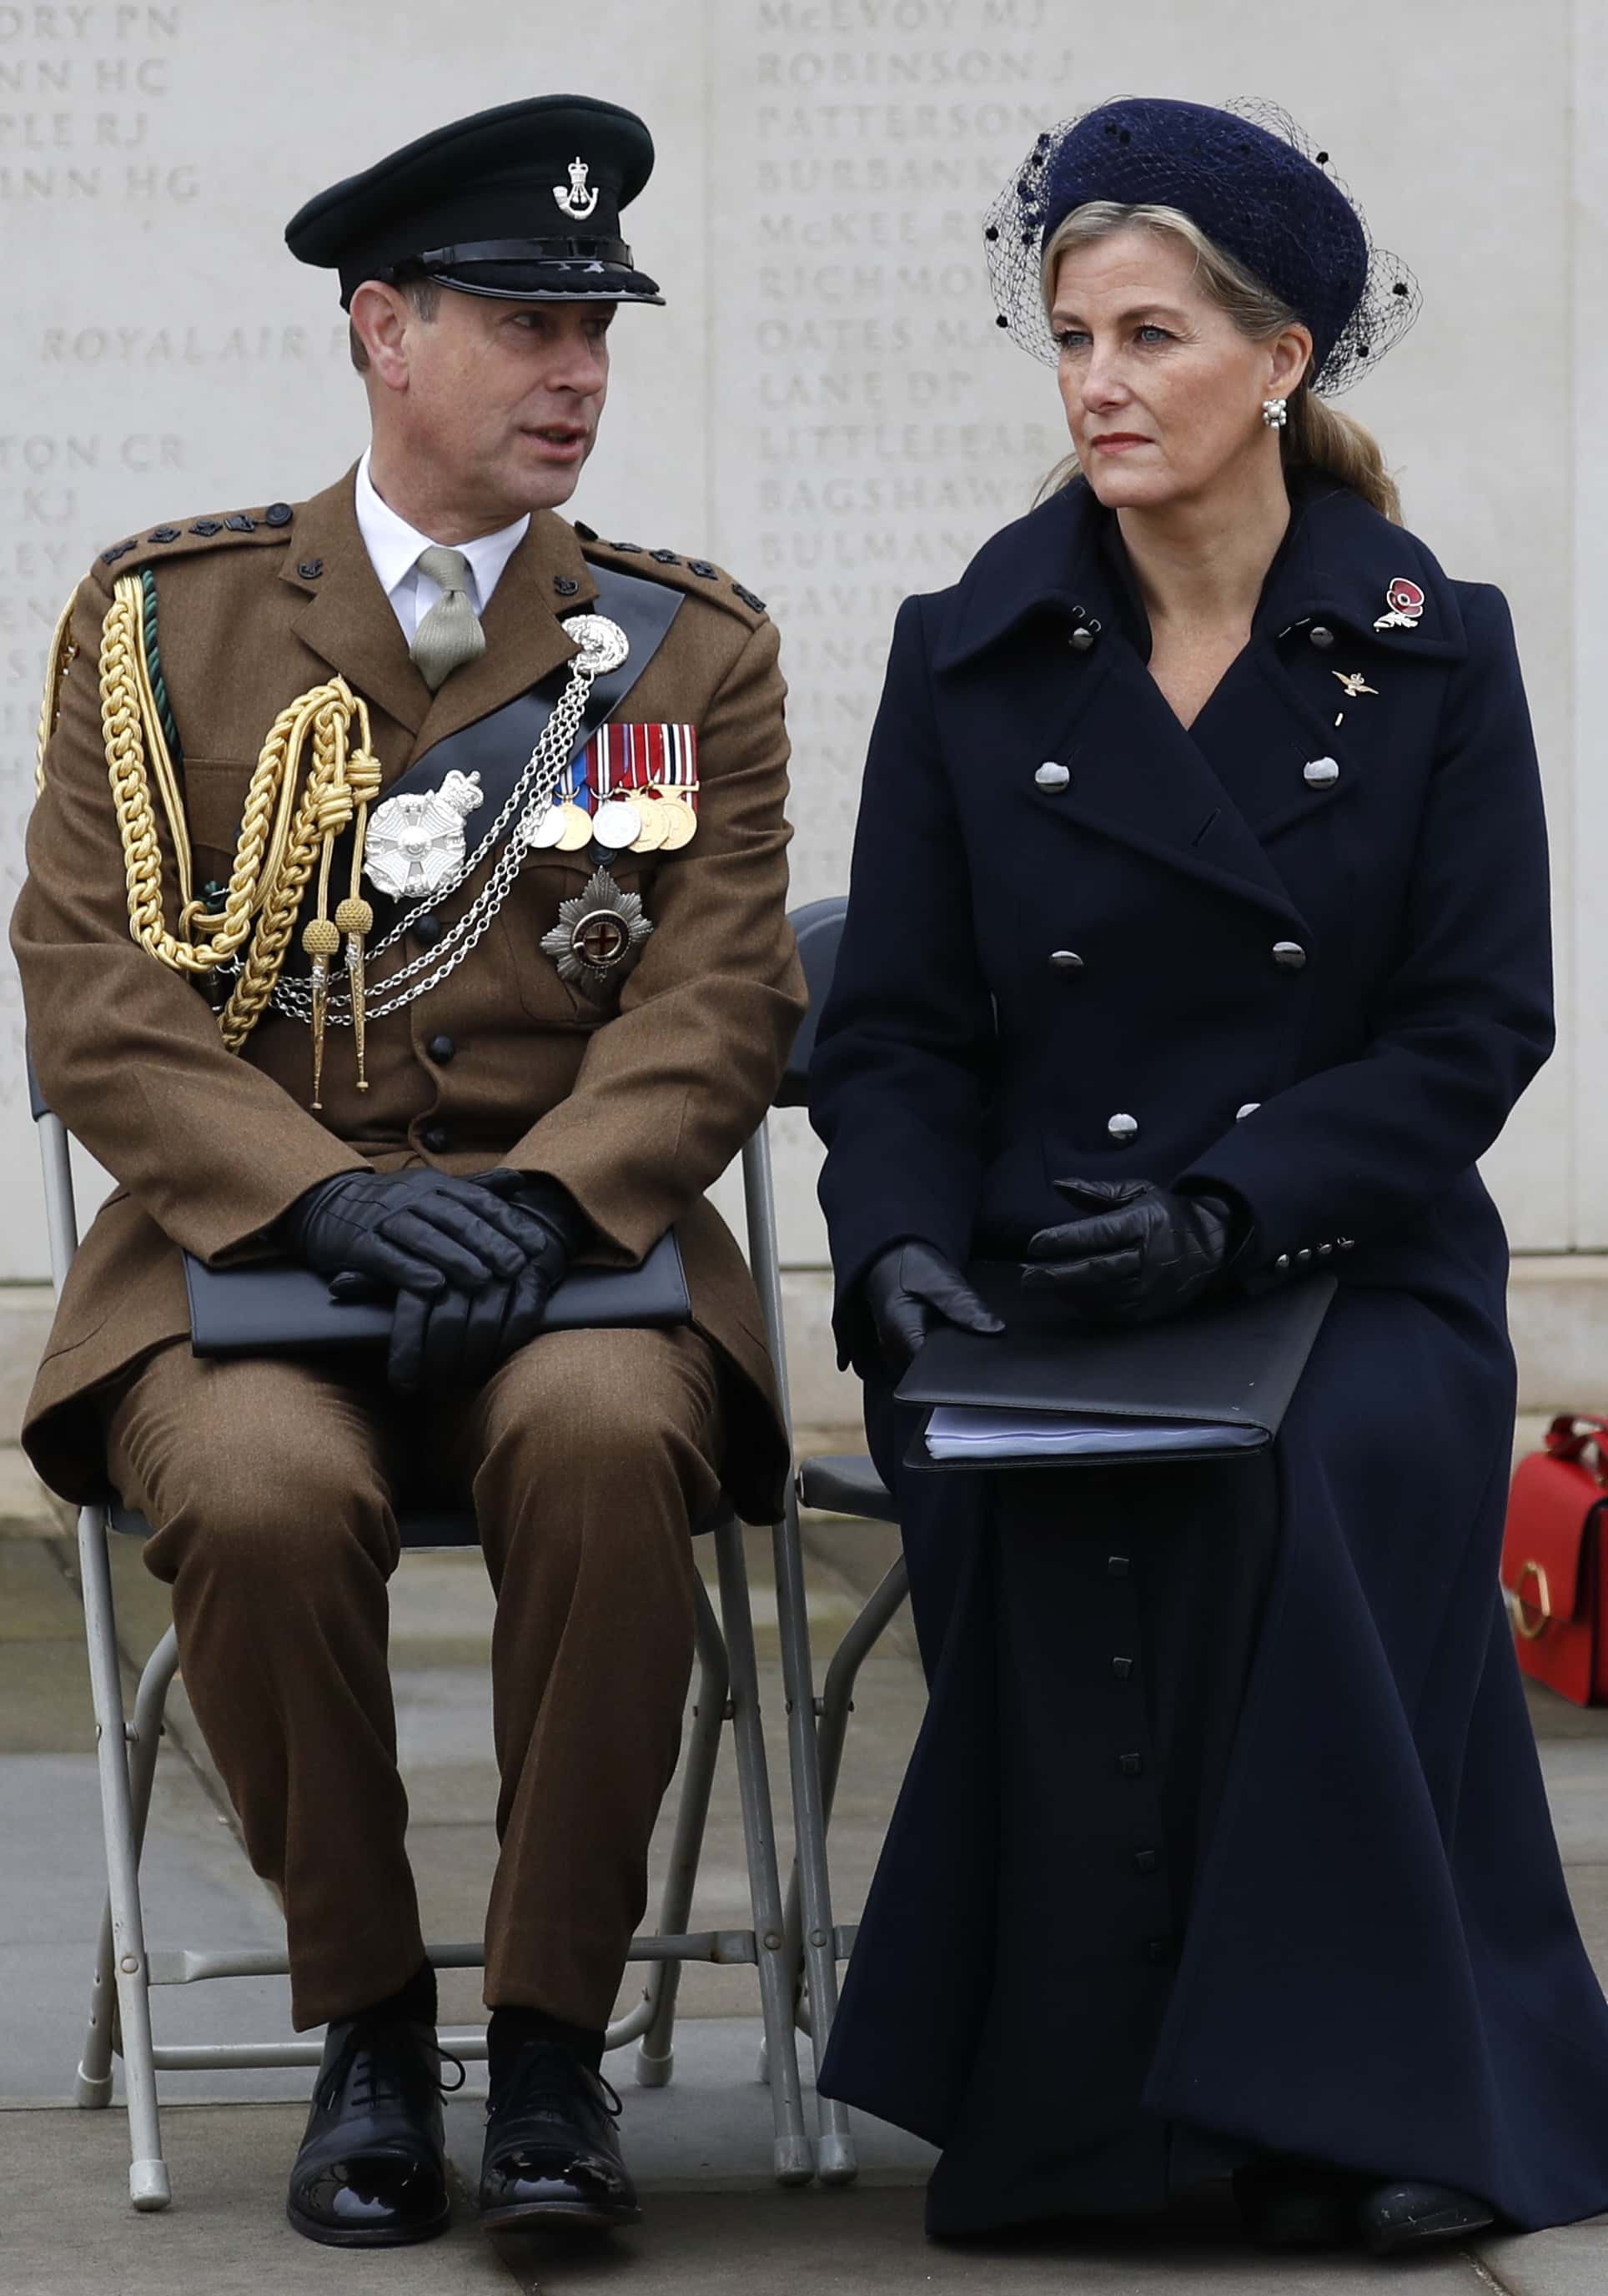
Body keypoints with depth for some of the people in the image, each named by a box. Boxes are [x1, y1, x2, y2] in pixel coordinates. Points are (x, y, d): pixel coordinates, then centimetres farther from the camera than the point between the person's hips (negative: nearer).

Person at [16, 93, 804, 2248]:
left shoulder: (690, 647, 11)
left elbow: (717, 1000, 1)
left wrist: (535, 1204, -18)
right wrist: (332, 1198, -17)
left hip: (575, 1238, 1)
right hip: (239, 1242, 0)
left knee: (607, 1439, -35)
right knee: (261, 1490, -34)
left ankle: (552, 2034, -18)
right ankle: (367, 2026, -9)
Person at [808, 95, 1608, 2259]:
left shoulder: (1435, 655, 4)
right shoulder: (971, 658, 8)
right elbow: (896, 1028, 8)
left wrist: (1227, 1212, -16)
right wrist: (907, 1251, -13)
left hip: (1347, 1269, -1)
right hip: (1033, 1273, 1)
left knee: (1328, 1474, -35)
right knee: (1056, 1515, -33)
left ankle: (1346, 2088, -23)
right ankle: (1095, 2094, -18)